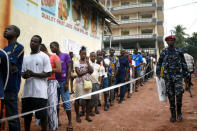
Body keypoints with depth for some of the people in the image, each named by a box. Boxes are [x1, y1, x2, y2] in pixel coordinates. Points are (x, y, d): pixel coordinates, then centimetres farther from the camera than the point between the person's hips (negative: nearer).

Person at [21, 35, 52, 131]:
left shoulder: (44, 56, -2)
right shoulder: (26, 57, 14)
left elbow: (48, 73, -8)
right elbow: (22, 74, 16)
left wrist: (33, 74, -16)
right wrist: (25, 75, -8)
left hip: (40, 92, -5)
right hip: (27, 91, 5)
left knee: (42, 115, 1)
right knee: (26, 114, 13)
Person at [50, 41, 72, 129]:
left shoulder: (65, 55, 1)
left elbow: (69, 69, -4)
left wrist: (67, 82, -11)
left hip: (63, 82, -5)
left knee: (66, 102, -3)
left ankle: (70, 122, 6)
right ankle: (57, 120, 24)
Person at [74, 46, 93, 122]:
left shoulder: (88, 62, 12)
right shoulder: (77, 63, -2)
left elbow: (91, 71, -2)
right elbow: (79, 73, -13)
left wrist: (88, 63, -7)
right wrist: (87, 71, -4)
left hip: (88, 82, 4)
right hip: (80, 83, -4)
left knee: (88, 99, 5)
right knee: (77, 99, 2)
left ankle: (87, 116, 16)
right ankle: (77, 116, 17)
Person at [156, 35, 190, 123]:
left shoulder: (179, 51, 5)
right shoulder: (164, 52, 6)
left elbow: (183, 63, 9)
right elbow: (159, 63, 13)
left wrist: (186, 73, 5)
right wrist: (158, 73, 5)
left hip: (178, 75, -1)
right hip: (168, 76, 1)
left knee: (179, 93, -11)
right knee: (170, 95, 4)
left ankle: (179, 112, 11)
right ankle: (173, 114, 14)